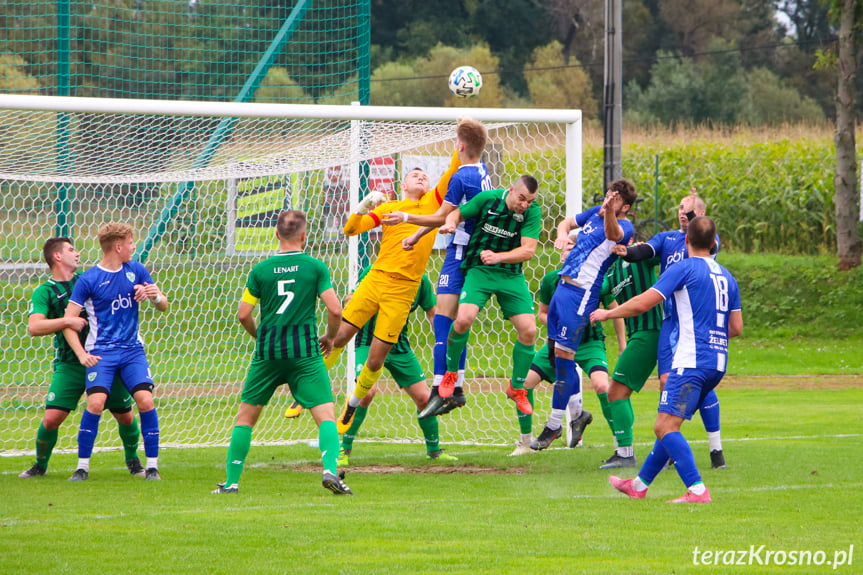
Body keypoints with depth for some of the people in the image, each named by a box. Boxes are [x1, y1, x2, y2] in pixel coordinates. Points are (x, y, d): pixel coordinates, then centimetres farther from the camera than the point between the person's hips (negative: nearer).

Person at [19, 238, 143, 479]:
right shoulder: (45, 292, -2)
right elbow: (34, 326, -16)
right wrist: (67, 321, -24)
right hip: (70, 365, -3)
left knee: (125, 416, 3)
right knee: (51, 418, -12)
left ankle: (132, 459, 29)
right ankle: (40, 465, 13)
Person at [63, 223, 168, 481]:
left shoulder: (136, 271, 7)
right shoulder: (88, 280, -5)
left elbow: (164, 306, 14)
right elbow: (68, 322, -4)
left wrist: (156, 296, -10)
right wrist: (82, 354, -17)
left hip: (133, 350, 3)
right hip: (101, 352, -3)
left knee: (145, 400, -14)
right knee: (95, 402, -20)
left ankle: (152, 465, -2)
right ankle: (82, 466, -6)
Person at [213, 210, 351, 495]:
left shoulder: (260, 270, 3)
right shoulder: (315, 267, -1)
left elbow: (243, 314, 2)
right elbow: (335, 309, -6)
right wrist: (330, 337, 12)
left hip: (267, 353, 2)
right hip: (305, 352, -2)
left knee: (246, 415, 13)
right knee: (325, 415, -2)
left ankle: (231, 481, 12)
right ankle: (330, 469, -25)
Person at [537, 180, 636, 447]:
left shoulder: (624, 226, -12)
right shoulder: (595, 213, 11)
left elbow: (613, 233, -36)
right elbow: (567, 222, 26)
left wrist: (608, 211, -57)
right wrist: (562, 235, 2)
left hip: (581, 294, -8)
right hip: (563, 286, 8)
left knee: (563, 355, -7)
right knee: (559, 353, 13)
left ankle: (554, 424, 3)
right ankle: (577, 412, 26)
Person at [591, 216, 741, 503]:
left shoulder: (684, 269, -5)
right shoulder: (727, 277, 16)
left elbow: (643, 303, -9)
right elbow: (736, 327, 17)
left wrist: (608, 313, 6)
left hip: (691, 359, -8)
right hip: (718, 362, 8)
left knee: (666, 426, -12)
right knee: (667, 425, 18)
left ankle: (697, 490, -24)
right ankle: (639, 484, 28)